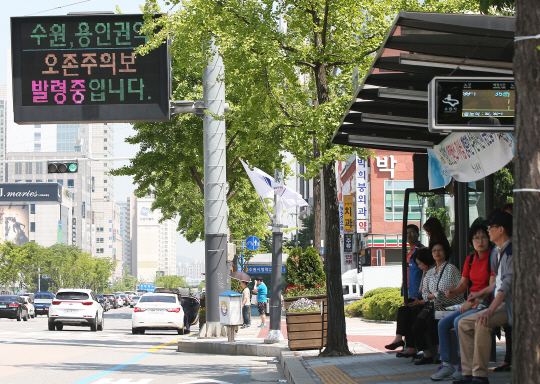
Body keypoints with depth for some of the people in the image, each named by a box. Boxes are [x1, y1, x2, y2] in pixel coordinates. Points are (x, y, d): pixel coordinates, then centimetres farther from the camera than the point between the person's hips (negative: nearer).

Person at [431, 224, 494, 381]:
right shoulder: (470, 259, 14)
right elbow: (463, 285, 15)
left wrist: (473, 302, -18)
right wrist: (453, 291, -8)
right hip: (471, 303, 8)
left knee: (459, 321, -27)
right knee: (443, 323, -6)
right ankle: (446, 364, -5)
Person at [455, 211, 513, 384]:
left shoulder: (512, 252, -16)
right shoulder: (497, 252, 14)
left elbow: (508, 284, -25)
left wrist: (490, 310, -31)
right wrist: (480, 293, 33)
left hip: (512, 304, -10)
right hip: (501, 303, 10)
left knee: (482, 323, -31)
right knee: (464, 323, 2)